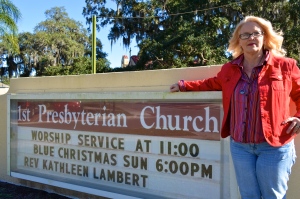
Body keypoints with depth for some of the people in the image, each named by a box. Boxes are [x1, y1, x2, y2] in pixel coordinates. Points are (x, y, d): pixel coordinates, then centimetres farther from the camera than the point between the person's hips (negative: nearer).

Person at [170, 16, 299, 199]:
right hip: (239, 146, 4)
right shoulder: (229, 69, 8)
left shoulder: (285, 66, -4)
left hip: (274, 147, -3)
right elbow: (211, 84, 25)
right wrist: (184, 85, 24)